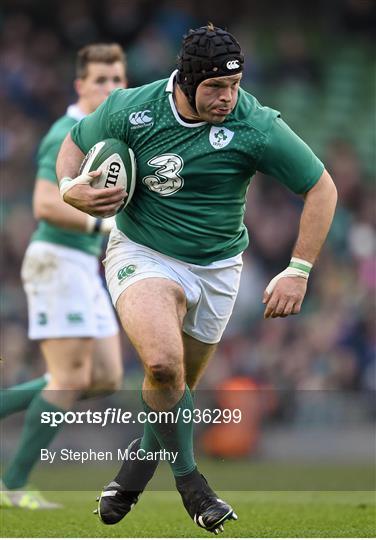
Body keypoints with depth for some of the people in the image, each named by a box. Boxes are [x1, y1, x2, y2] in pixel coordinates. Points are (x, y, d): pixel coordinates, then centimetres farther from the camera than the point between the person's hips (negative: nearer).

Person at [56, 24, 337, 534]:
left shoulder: (256, 126, -18)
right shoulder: (131, 109, -14)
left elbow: (321, 188, -9)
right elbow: (75, 141, 6)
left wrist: (298, 271, -13)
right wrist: (69, 186, -15)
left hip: (217, 268, 2)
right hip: (142, 255, -2)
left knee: (179, 387, 14)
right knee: (163, 364, -27)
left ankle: (142, 458, 45)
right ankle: (186, 477, -5)